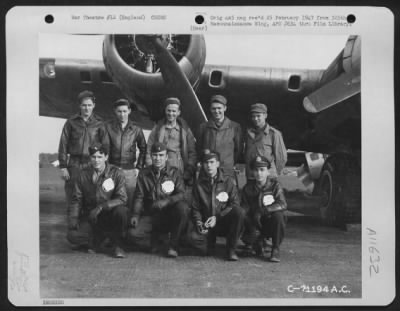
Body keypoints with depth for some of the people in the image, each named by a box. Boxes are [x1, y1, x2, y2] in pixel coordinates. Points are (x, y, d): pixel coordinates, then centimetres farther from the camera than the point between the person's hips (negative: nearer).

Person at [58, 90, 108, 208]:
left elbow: (105, 145, 5)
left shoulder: (99, 123, 5)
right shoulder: (71, 122, 5)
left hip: (92, 165, 0)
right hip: (74, 165, 0)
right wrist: (63, 166, -1)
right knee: (72, 196, 1)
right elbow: (63, 144, 4)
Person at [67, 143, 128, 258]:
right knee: (73, 236, -23)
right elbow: (76, 200, 5)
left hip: (110, 216, -2)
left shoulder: (116, 173, -8)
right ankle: (98, 237, 11)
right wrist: (73, 218, -11)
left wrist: (101, 207, -26)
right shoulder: (84, 175, 1)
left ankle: (117, 245, -8)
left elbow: (122, 199, -15)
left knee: (121, 210, -35)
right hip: (90, 218, 2)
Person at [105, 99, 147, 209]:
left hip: (129, 170, 1)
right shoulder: (108, 127, 3)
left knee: (130, 200, 2)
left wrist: (139, 167, 7)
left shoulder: (136, 129, 7)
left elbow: (143, 149, 14)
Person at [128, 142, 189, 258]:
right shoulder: (143, 174, 8)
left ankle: (173, 246, -18)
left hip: (170, 215, -1)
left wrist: (167, 201, -28)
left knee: (183, 207, -34)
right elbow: (139, 197, 6)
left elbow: (181, 194, -9)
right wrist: (135, 214, -10)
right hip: (150, 216, 1)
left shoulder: (174, 172, 2)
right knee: (133, 234, -25)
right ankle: (154, 239, 9)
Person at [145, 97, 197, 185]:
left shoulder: (185, 130, 11)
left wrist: (189, 172, -1)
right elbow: (149, 152, 9)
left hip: (180, 174, 0)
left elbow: (192, 153, 9)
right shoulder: (157, 129, 11)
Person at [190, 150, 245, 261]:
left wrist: (217, 217, -16)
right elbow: (195, 208, 4)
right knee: (194, 236, -32)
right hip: (206, 224, 0)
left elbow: (235, 204, -6)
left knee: (239, 211, -31)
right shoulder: (198, 183, 4)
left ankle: (231, 249, -15)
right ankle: (210, 243, 6)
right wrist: (198, 222, -15)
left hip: (225, 222, 0)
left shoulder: (228, 181, -1)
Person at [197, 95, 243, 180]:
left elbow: (239, 150, 12)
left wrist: (230, 164, 7)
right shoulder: (203, 127, 10)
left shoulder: (235, 127, 5)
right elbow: (199, 148, 19)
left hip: (227, 172, -1)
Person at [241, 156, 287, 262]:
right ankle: (259, 243, 11)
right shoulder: (248, 187, -1)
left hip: (272, 223, -2)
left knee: (278, 215, -35)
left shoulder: (274, 184, -8)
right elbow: (244, 210, -3)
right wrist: (251, 226, -21)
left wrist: (262, 210, -36)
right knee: (247, 237, -28)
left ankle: (275, 250, -16)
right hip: (256, 225, 2)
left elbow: (282, 205, -23)